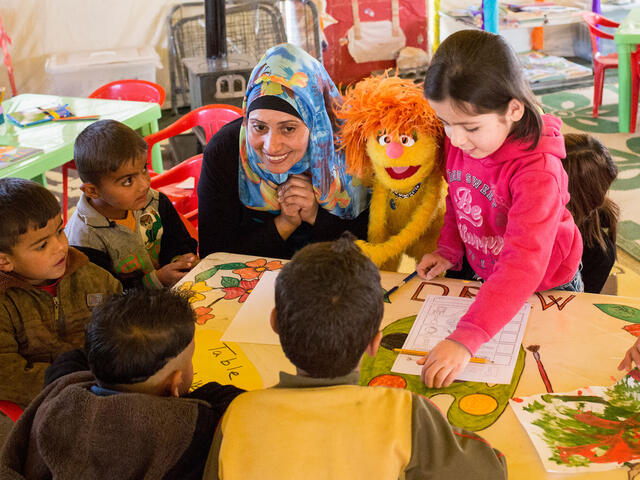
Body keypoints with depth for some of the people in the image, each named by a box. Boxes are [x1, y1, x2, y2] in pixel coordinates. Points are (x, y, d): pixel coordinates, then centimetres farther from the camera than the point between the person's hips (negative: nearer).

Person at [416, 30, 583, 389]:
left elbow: (524, 265, -46)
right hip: (487, 279, 5)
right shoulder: (459, 142, -14)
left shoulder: (538, 170, -37)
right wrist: (448, 250, -8)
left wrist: (465, 339, -54)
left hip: (547, 288, -5)